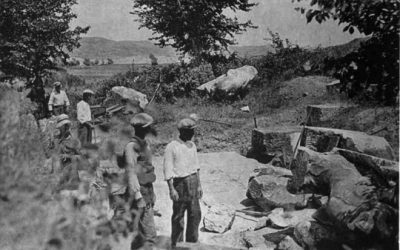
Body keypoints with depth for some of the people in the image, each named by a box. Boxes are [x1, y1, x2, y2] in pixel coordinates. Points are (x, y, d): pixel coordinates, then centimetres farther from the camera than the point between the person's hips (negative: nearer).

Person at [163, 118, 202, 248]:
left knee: (195, 214, 8)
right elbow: (168, 170, -11)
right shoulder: (171, 147, -10)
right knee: (178, 216, 3)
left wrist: (199, 185, 14)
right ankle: (176, 244, 15)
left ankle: (192, 242, 21)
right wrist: (171, 189, -16)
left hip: (193, 183, 6)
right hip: (180, 183, -6)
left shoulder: (192, 145, 10)